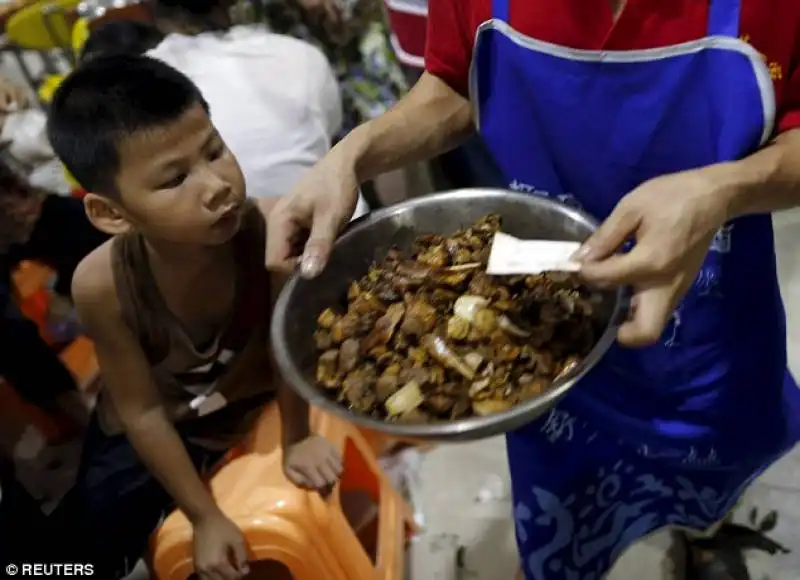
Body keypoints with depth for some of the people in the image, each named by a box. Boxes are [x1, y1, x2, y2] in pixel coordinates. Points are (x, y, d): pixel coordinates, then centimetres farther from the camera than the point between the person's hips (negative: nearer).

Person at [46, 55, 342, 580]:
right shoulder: (102, 284, -33)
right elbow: (141, 412, -20)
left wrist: (296, 439, -7)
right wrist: (205, 517, -11)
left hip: (260, 401, 1)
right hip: (164, 429, 0)